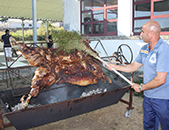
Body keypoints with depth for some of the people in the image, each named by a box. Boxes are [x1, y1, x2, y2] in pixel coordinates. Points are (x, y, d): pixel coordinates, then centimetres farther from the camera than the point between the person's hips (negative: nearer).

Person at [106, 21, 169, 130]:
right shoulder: (144, 49, 4)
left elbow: (160, 79, -26)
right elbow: (134, 67, 15)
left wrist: (141, 87, -14)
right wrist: (115, 67, 13)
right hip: (148, 95, 8)